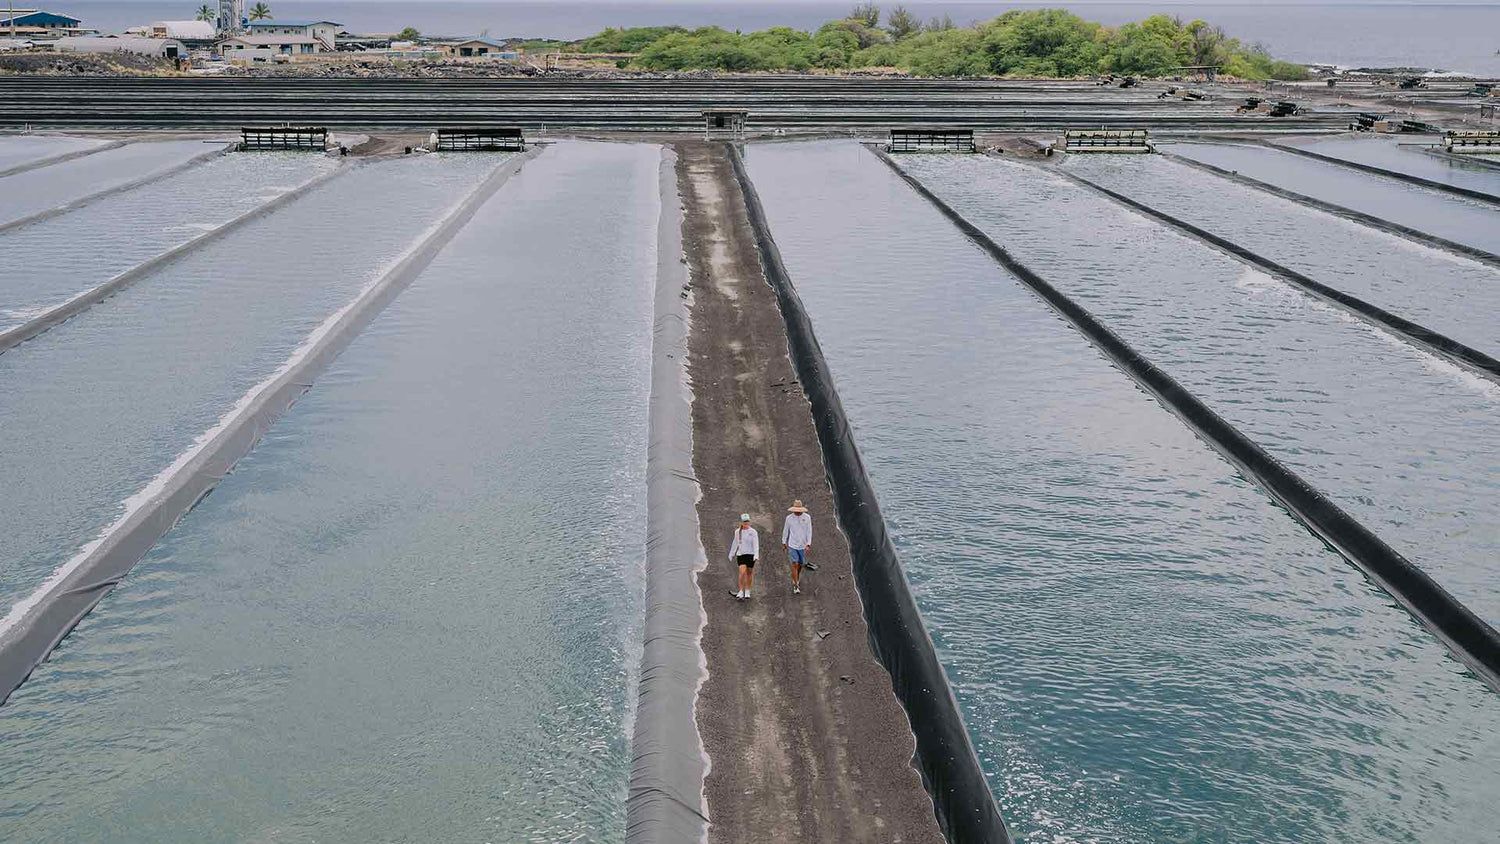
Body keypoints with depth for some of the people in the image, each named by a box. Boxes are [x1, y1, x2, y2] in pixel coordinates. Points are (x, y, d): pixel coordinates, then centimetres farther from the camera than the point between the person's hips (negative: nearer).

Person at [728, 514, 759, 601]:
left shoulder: (753, 532, -6)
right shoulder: (737, 531, 4)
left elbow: (756, 544, -11)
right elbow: (735, 544, 15)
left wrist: (756, 556, -22)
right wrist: (731, 555, 19)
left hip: (750, 554, -1)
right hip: (740, 554, 1)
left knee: (749, 573, 8)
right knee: (742, 572, -14)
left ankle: (747, 591, 24)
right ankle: (741, 591, -2)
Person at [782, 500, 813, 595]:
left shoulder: (807, 517, -6)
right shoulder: (789, 518, -4)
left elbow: (809, 532, -6)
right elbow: (785, 531, 7)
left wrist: (808, 544, -13)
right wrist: (784, 543, 11)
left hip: (803, 545, 1)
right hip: (792, 545, -1)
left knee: (800, 564, 15)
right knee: (795, 564, -9)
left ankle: (796, 579, 43)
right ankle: (796, 586, -6)